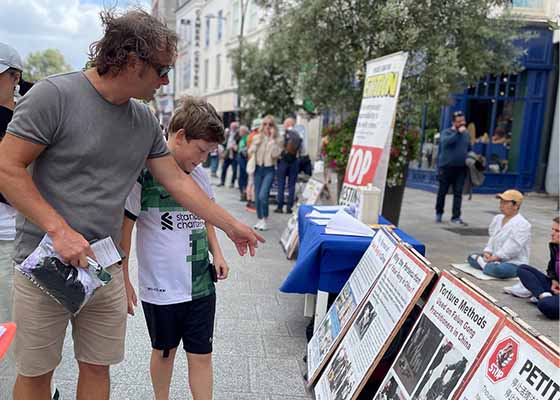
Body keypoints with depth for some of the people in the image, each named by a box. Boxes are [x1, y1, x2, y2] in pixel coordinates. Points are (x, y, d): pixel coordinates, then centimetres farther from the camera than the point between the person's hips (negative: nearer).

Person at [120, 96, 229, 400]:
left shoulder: (199, 174, 4)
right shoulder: (144, 173, -14)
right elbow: (123, 228, -11)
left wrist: (217, 254, 9)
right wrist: (123, 282, -10)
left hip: (201, 284, 4)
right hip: (160, 286, -4)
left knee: (201, 354, 9)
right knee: (164, 351, 17)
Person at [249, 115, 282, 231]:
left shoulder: (277, 140, -3)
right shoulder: (257, 138, 5)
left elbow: (276, 154, -18)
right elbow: (250, 152, -3)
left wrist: (272, 139, -17)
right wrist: (258, 141, -10)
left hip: (269, 170, -4)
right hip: (258, 168, 4)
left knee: (263, 196, -17)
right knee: (257, 197, 8)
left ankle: (265, 219, 1)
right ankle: (260, 219, 23)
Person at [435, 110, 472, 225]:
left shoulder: (466, 134, 14)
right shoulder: (446, 132, -1)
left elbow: (469, 149, 24)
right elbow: (445, 142, -23)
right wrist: (458, 132, -23)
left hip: (461, 168, 3)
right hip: (446, 167, -3)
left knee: (458, 193, -1)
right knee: (442, 192, 7)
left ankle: (456, 217, 2)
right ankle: (439, 213, 25)